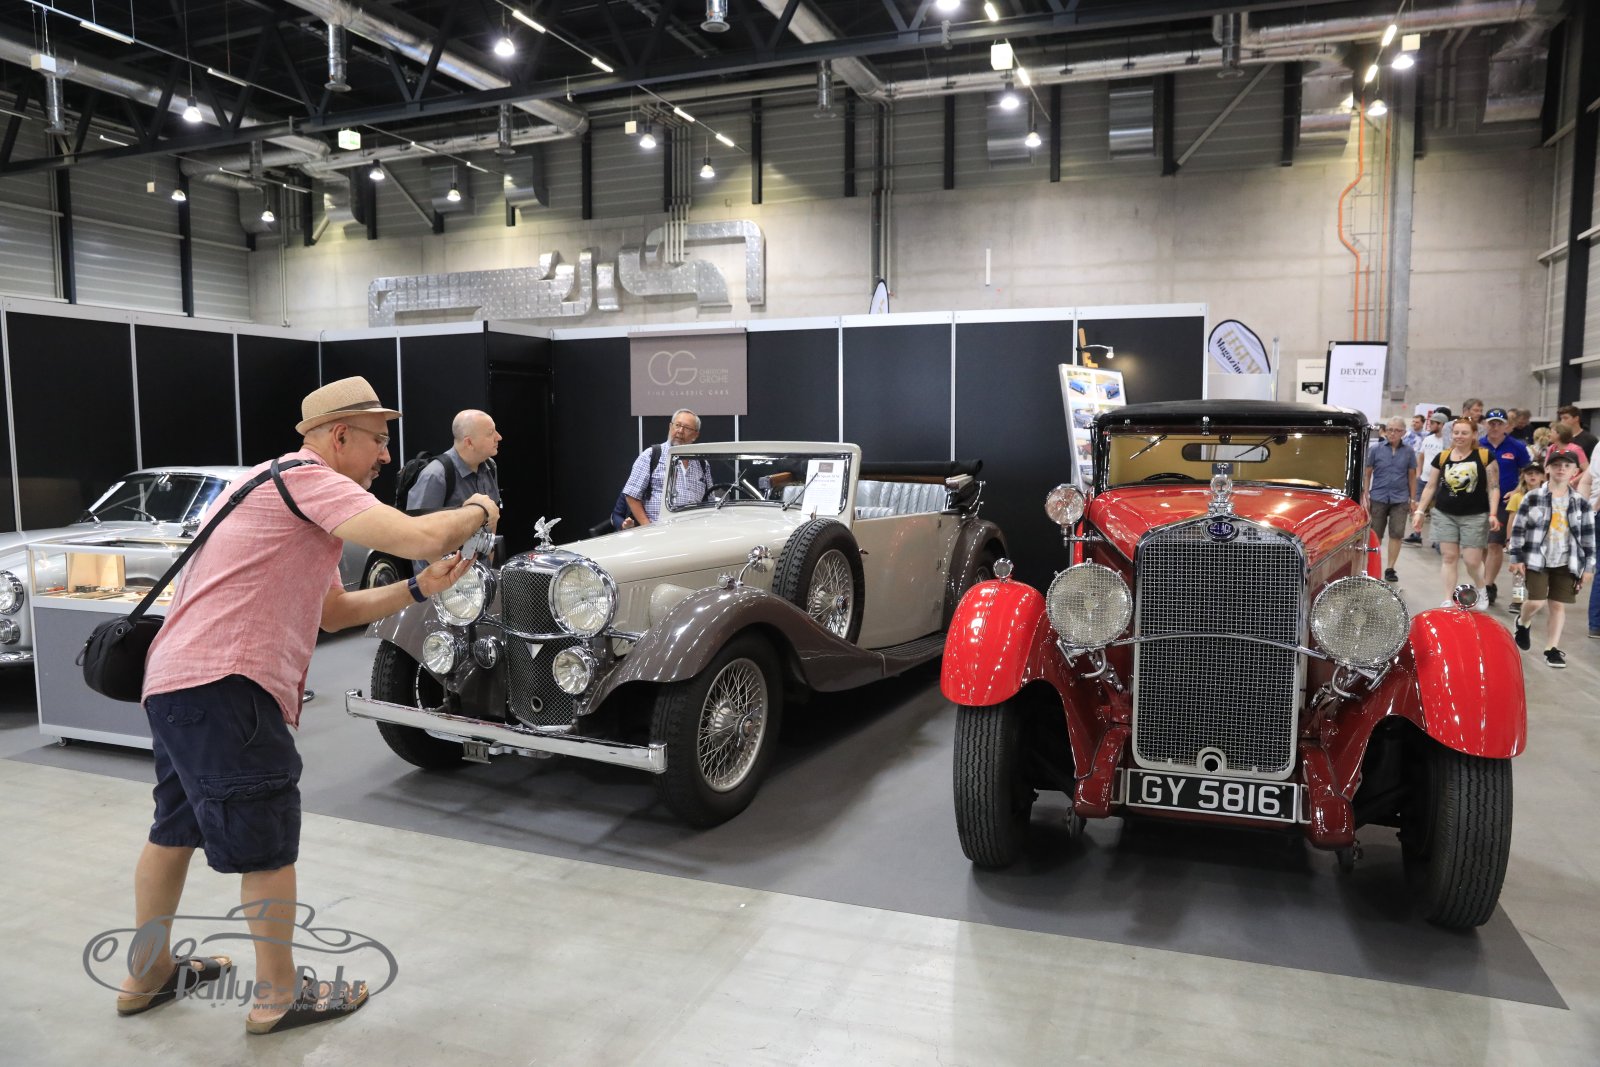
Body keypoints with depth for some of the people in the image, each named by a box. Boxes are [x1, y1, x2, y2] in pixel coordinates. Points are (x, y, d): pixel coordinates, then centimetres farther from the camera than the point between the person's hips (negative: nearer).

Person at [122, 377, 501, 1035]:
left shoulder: (288, 488, 22)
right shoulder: (308, 477, -11)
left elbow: (333, 611, 22)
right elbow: (419, 537, -25)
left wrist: (419, 590, 11)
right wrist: (476, 511, -4)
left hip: (175, 682, 11)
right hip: (222, 684, -11)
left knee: (176, 827, 22)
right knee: (268, 843, 1)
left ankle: (147, 975, 39)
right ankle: (278, 999, 15)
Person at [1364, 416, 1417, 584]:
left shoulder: (1408, 452, 5)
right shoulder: (1375, 449, 0)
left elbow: (1412, 476, 10)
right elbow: (1367, 473, 2)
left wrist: (1413, 499, 7)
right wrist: (1365, 496, -2)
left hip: (1400, 499, 1)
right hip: (1378, 498, -1)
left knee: (1396, 535, 1)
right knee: (1375, 535, 7)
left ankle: (1390, 568, 9)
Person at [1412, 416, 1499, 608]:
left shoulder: (1484, 456, -3)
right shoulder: (1442, 458, 4)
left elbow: (1493, 487, -2)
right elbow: (1430, 487, 11)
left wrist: (1493, 514, -11)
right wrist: (1420, 511, 7)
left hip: (1475, 517, -2)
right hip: (1445, 515, 2)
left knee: (1472, 561, 0)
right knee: (1449, 557, 3)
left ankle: (1481, 590, 30)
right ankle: (1448, 600, 9)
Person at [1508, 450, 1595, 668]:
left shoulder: (1581, 504, 3)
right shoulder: (1532, 498, -3)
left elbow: (1588, 537, 6)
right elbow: (1518, 529, -2)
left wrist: (1588, 566, 4)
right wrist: (1516, 558, -5)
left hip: (1566, 563, 2)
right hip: (1536, 559, -2)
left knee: (1558, 605, 3)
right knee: (1536, 601, -8)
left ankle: (1552, 648, 12)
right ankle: (1523, 623, 25)